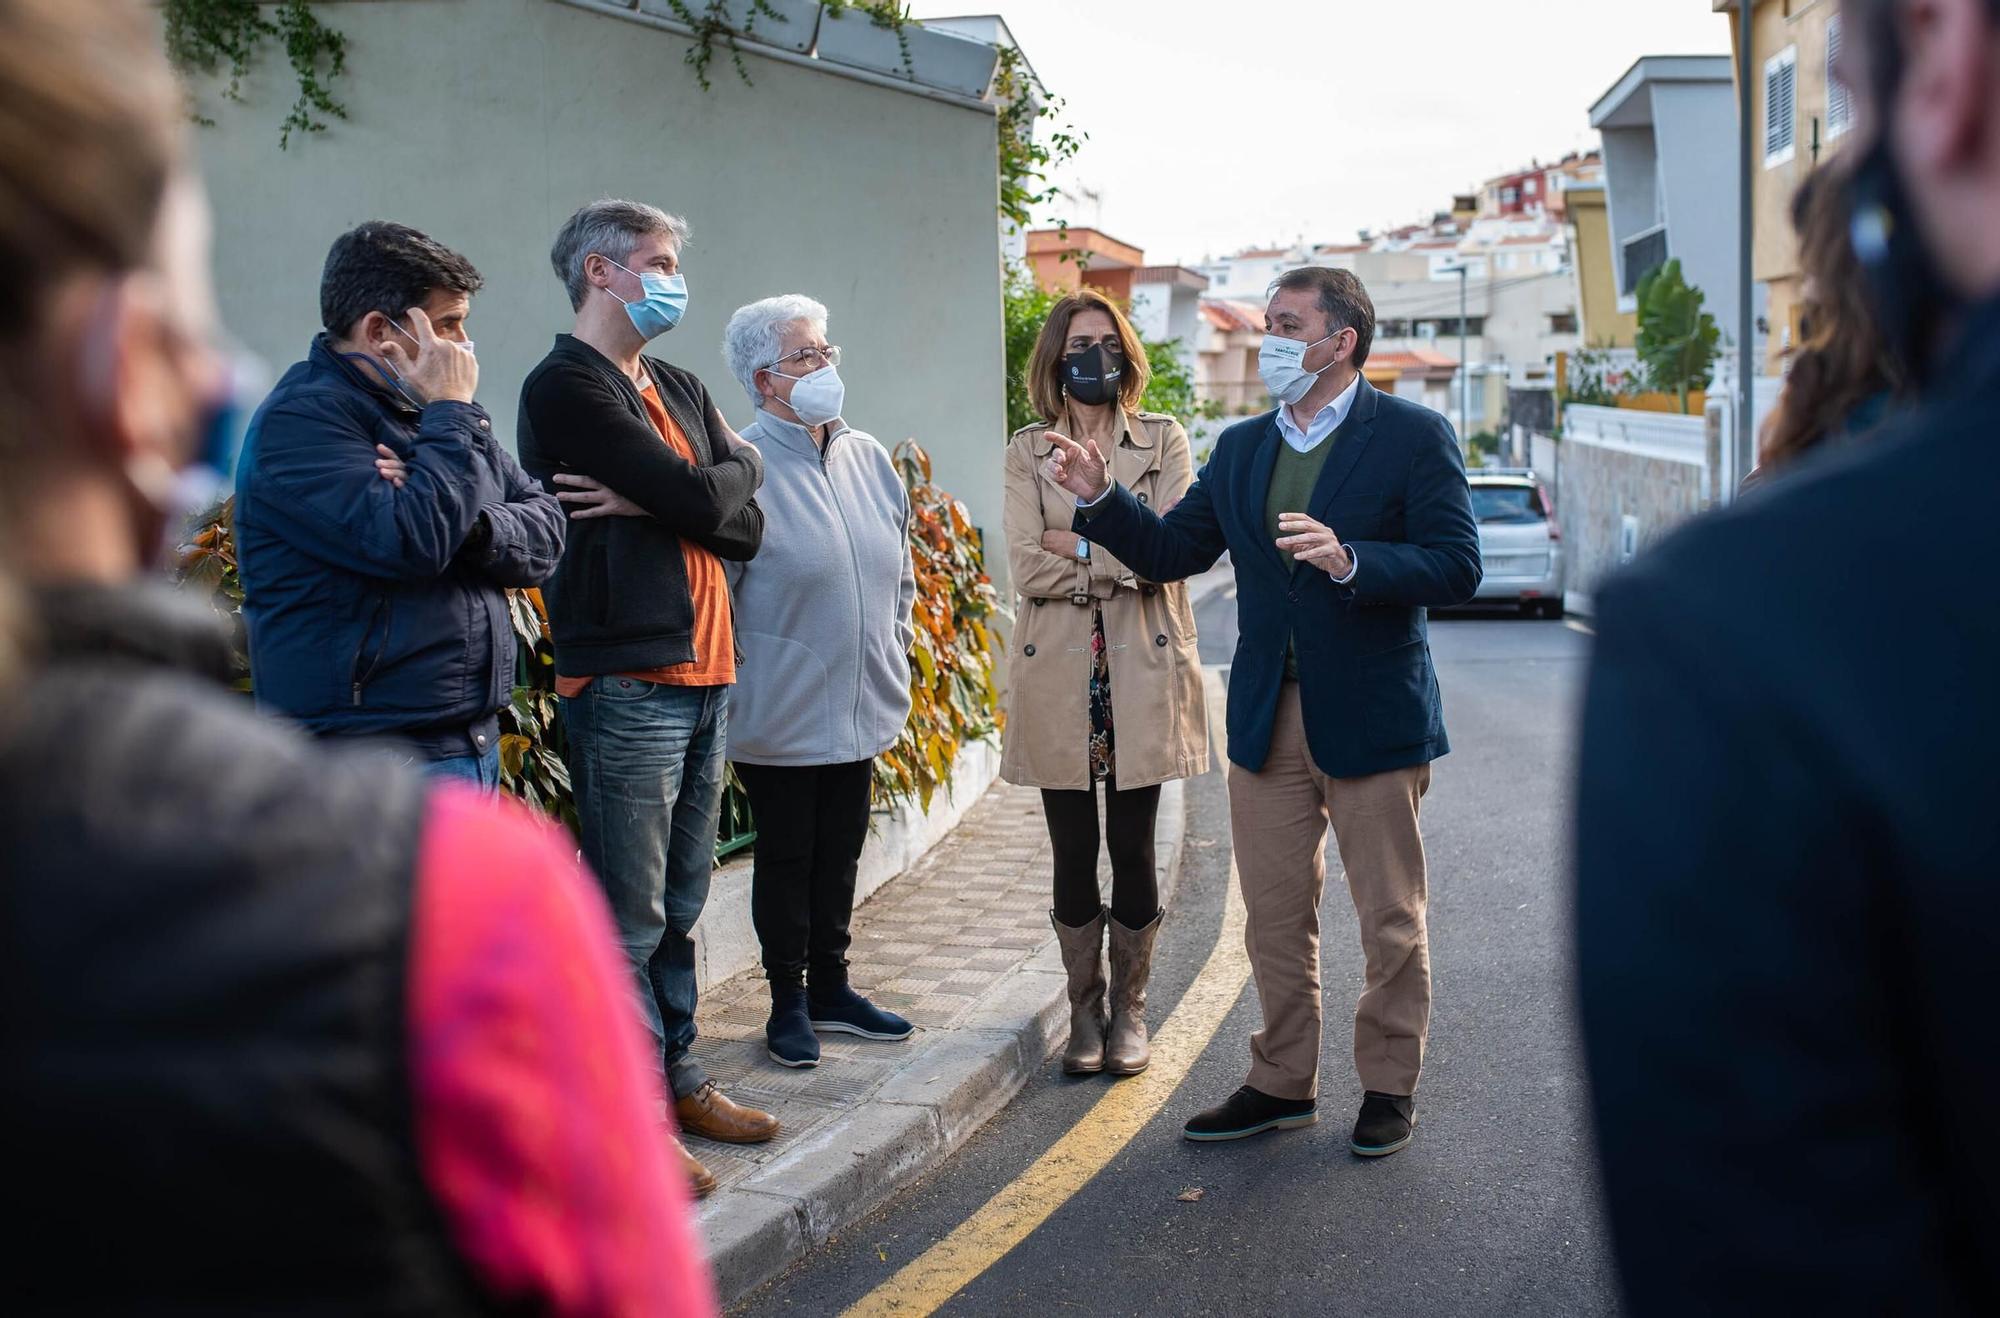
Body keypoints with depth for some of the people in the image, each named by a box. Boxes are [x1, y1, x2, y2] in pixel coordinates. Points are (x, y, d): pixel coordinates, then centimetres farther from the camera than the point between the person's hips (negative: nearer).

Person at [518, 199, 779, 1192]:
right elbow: (705, 502, -17)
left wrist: (652, 499, -9)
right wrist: (734, 468, 3)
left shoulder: (680, 390, 18)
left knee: (680, 905, 16)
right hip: (626, 678, -8)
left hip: (703, 675, 8)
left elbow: (746, 527, 6)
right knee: (629, 918, -3)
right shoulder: (566, 386, -9)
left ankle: (679, 1078, 27)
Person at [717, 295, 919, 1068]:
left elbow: (900, 576, 18)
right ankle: (788, 1004, 20)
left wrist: (893, 664, 16)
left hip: (861, 709, 6)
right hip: (782, 711, -6)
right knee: (785, 859, 6)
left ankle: (830, 987, 30)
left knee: (840, 855, 16)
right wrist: (735, 693, -12)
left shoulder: (870, 460, 7)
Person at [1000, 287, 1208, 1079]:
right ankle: (1085, 1013, 19)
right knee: (1073, 855, 5)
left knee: (1133, 848, 4)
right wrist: (1123, 559, -10)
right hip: (1058, 678, 0)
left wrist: (1078, 547, -10)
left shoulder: (1164, 441, 7)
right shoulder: (1027, 450, 7)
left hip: (1141, 673, 0)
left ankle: (1129, 1011, 19)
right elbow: (1027, 568, -6)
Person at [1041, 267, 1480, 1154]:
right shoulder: (1241, 448, 11)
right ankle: (1282, 1083, 27)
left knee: (1390, 918, 7)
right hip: (1265, 717, 5)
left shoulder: (1413, 437, -6)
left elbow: (1455, 568, -13)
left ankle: (1388, 1087, 23)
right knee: (1275, 917, 13)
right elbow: (1170, 552, 9)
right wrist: (1100, 498, -5)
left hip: (1371, 716, -5)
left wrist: (1350, 560, -27)